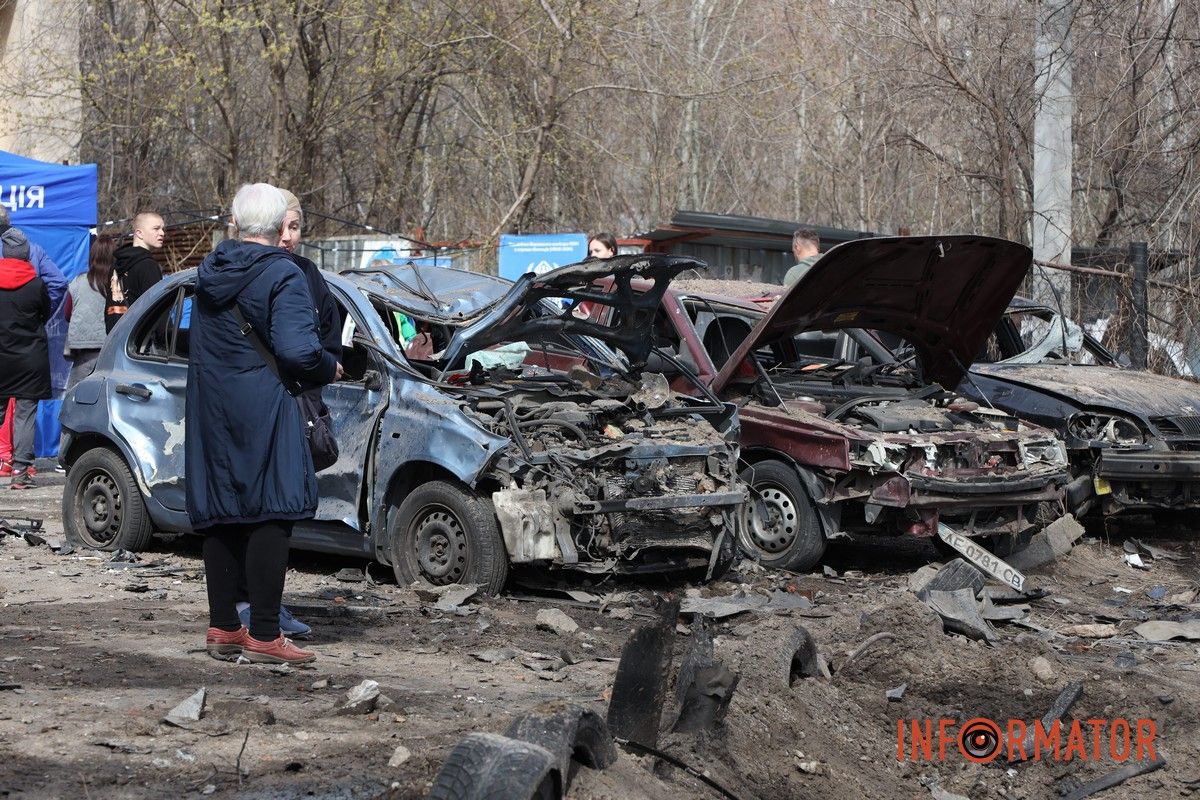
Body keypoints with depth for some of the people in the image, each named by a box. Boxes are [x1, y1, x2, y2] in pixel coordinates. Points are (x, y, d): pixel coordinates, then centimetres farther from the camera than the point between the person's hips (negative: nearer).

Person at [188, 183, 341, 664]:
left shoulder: (209, 272, 11)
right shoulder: (282, 276, -11)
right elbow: (297, 350, -21)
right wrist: (330, 370, -2)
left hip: (209, 410, 7)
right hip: (262, 409, -7)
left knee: (221, 518, 12)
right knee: (270, 517, -5)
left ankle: (222, 628, 16)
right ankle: (264, 636, -7)